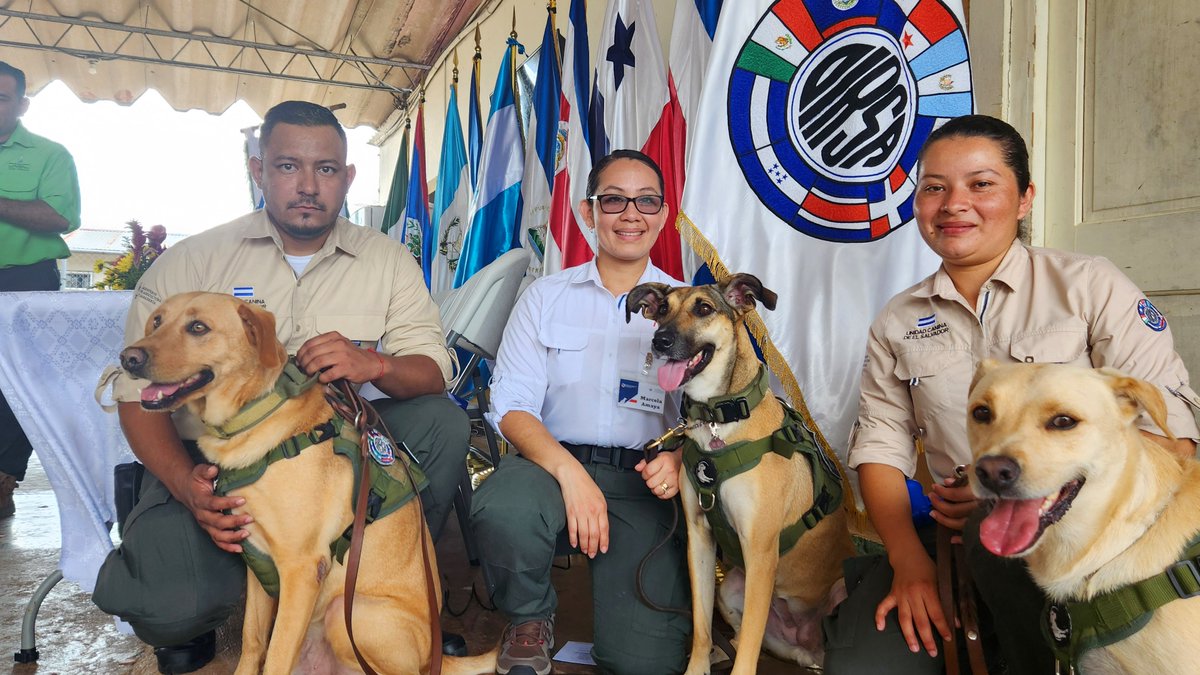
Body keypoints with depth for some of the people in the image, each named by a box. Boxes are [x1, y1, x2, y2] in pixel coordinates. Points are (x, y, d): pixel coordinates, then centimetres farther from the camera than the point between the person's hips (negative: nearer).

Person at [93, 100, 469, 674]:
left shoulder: (388, 261, 2)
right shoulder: (190, 262, -3)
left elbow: (433, 372, -4)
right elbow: (139, 393, -4)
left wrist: (375, 364, -29)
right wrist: (188, 486, -23)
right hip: (208, 457, -2)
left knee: (442, 421, -22)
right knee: (175, 606, -29)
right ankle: (184, 626, 14)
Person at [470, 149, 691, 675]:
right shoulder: (546, 296, 7)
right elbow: (511, 406, -2)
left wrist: (678, 458, -17)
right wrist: (569, 472, -20)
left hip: (642, 480, 0)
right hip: (551, 457, 1)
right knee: (501, 509, -36)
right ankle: (529, 620, -1)